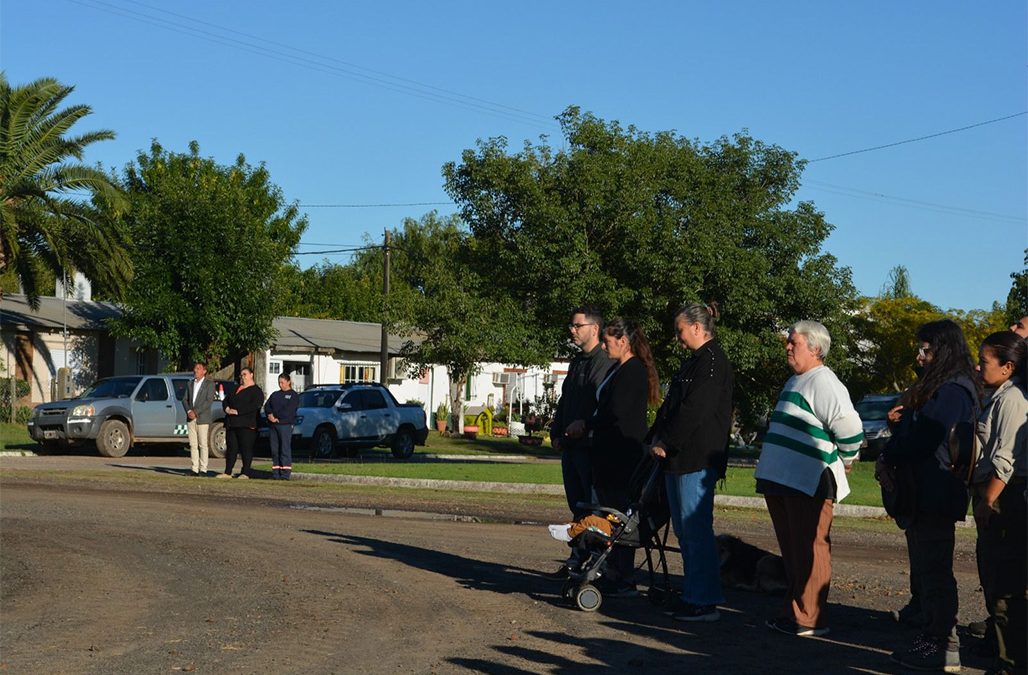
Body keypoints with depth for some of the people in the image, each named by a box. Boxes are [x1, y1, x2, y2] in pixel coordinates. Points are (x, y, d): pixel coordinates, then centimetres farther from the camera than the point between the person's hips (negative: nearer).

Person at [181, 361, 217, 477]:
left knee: (203, 445, -5)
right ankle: (195, 469, 5)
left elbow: (209, 401, -9)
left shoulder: (209, 384, 0)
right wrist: (189, 411, -7)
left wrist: (196, 412, -14)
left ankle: (203, 469, -3)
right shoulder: (190, 384, 18)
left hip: (202, 419, -5)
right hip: (190, 419, 5)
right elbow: (184, 399, 12)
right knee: (193, 445, 3)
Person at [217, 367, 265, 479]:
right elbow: (226, 400, 21)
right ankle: (227, 472, 10)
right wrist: (227, 408, -3)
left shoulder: (256, 391, 0)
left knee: (246, 448, -7)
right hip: (231, 423, 7)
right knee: (231, 448, 7)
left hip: (246, 425, -7)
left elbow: (255, 406, -15)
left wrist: (237, 411, -19)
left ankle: (245, 473, -5)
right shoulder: (235, 389, 24)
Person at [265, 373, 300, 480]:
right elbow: (267, 407, 11)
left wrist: (277, 417, -11)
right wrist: (270, 415, -9)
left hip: (285, 424, -6)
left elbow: (289, 410, -7)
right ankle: (276, 473, 5)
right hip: (272, 425, 6)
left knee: (285, 448, -10)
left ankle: (285, 474, -11)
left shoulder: (294, 395, 6)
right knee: (274, 449, 2)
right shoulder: (275, 394, 24)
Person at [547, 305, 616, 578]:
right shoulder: (576, 362, 18)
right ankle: (577, 562, 19)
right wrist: (557, 434, 13)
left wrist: (585, 433, -18)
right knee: (577, 508, 13)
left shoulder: (608, 363, -11)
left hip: (592, 449, -9)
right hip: (571, 446, 9)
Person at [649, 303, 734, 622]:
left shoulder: (712, 362, -13)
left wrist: (665, 442, -14)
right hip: (679, 458, 11)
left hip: (697, 460, -11)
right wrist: (657, 437, 7)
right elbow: (671, 405, 21)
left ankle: (705, 602, -3)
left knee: (696, 529, -8)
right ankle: (692, 595, 21)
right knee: (684, 530, 14)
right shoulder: (694, 361, 19)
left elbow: (694, 410, -19)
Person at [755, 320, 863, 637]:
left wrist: (844, 462, -7)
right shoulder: (795, 381, 18)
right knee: (791, 551, 17)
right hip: (782, 480, 11)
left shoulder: (823, 383, -15)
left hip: (810, 484, -10)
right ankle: (793, 611, 27)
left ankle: (809, 619, 2)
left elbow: (850, 428, -22)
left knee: (809, 551, -4)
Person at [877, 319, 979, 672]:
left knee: (934, 571, -6)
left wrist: (889, 460, -6)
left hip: (936, 494, -10)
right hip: (922, 493, 10)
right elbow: (912, 429, 19)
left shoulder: (953, 390, -14)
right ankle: (932, 639, 21)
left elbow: (925, 437, -19)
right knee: (924, 570, 14)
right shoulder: (935, 387, 19)